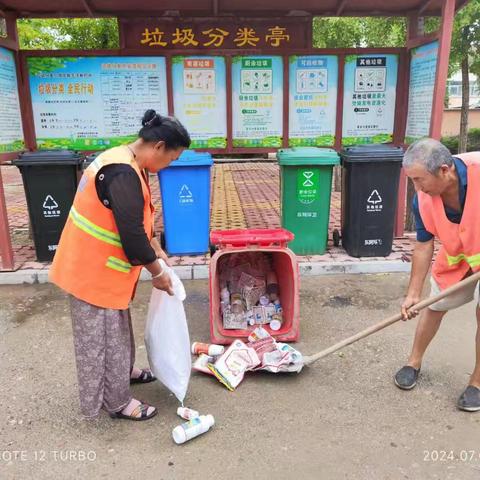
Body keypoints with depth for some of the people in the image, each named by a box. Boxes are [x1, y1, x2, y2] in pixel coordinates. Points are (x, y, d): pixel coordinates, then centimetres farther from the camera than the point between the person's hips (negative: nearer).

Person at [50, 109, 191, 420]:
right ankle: (117, 402, 24)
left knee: (117, 327, 26)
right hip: (94, 270, -10)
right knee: (102, 337, 7)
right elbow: (131, 234, -28)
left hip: (99, 264, 10)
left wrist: (154, 247, 12)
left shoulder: (124, 162, 5)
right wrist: (158, 273, -14)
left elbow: (136, 218, 16)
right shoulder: (123, 175, -29)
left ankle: (125, 371, 47)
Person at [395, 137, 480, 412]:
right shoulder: (423, 200, -24)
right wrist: (413, 293, -12)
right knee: (435, 307, 10)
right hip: (455, 255, 3)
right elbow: (424, 246, -13)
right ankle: (415, 362, 32)